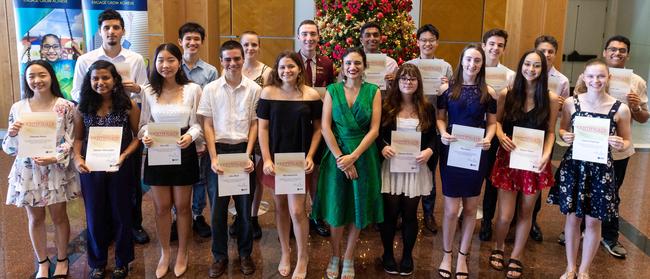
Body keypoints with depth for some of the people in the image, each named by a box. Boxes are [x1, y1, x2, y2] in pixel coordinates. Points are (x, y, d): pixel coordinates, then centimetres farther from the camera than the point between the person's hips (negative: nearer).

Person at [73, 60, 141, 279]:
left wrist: (124, 155, -18)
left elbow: (137, 136, -3)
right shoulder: (83, 107, -1)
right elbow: (78, 138, 6)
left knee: (121, 214, 12)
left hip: (120, 168, -2)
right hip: (91, 168, 2)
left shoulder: (128, 105, -8)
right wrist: (77, 158, -12)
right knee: (95, 216, 13)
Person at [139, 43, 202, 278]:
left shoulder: (193, 89, -7)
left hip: (183, 152, -2)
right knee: (161, 207, 11)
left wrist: (190, 137, -24)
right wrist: (145, 136, -16)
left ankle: (182, 253, 30)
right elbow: (144, 123, 5)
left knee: (182, 206, 11)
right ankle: (165, 253, 30)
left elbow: (197, 123, -4)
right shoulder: (148, 91, 0)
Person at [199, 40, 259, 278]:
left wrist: (248, 156, -6)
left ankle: (245, 254, 26)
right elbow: (207, 125, 2)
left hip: (243, 150, 0)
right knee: (217, 206, 6)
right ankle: (220, 256, 22)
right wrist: (213, 158, -7)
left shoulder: (254, 89, -1)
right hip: (219, 150, 0)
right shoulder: (211, 89, 1)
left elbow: (255, 124, 2)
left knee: (245, 205, 8)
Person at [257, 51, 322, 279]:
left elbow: (317, 128, 2)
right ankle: (285, 252, 31)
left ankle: (303, 257, 17)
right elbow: (263, 128, -2)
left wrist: (310, 156, -8)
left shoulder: (311, 95, -4)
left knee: (297, 210, -4)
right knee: (280, 206, 12)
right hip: (275, 158, 2)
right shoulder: (269, 92, -3)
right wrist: (266, 159, -9)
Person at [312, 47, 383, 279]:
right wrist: (340, 157, -12)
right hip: (336, 155, 0)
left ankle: (349, 259, 25)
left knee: (358, 209, 8)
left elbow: (374, 130, -5)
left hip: (363, 156, 0)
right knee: (336, 208, 7)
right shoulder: (332, 90, 1)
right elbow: (325, 127, -4)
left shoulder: (374, 92, 0)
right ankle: (334, 256, 27)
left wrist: (353, 157, -14)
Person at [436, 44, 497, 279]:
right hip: (451, 152, -1)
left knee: (470, 208, 10)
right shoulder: (447, 88, -2)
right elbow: (440, 117, 4)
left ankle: (463, 255, 27)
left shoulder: (488, 92, 1)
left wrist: (488, 138, -14)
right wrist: (443, 133, -16)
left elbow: (492, 122, 6)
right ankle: (446, 254, 21)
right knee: (451, 209, 0)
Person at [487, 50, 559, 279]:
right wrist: (501, 136, -14)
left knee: (526, 211, 12)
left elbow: (550, 132, 1)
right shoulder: (507, 94, -3)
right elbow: (497, 121, 7)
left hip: (535, 161, 1)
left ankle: (516, 257, 30)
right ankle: (498, 248, 30)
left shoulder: (551, 99, -4)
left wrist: (546, 155, -15)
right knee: (505, 215, -1)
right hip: (509, 159, 0)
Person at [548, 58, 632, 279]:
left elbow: (626, 141, 4)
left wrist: (620, 145, -18)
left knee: (593, 221, 8)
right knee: (572, 217, 11)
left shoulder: (621, 109, -6)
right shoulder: (571, 102, -3)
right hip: (573, 166, 1)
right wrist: (564, 136, -12)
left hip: (602, 169, -1)